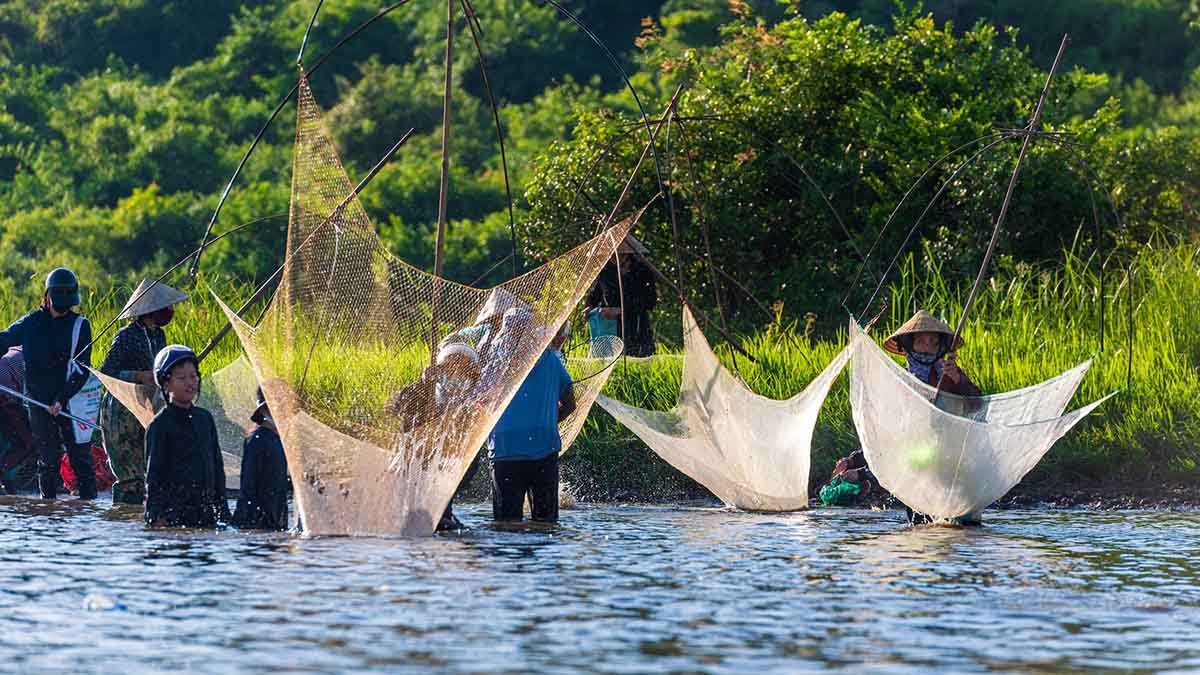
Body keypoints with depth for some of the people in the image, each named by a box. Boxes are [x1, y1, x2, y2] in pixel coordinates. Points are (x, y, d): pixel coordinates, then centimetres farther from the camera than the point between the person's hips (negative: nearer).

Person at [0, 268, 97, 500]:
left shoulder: (80, 325, 0)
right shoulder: (32, 323, 6)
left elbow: (81, 369, -4)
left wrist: (62, 399, -15)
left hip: (71, 401, -1)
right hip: (39, 402, 1)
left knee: (80, 457, -2)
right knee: (47, 458, 6)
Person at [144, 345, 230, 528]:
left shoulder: (205, 418, 13)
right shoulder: (160, 425, -4)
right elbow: (154, 474, -5)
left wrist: (223, 510, 17)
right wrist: (157, 517, -12)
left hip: (205, 513, 6)